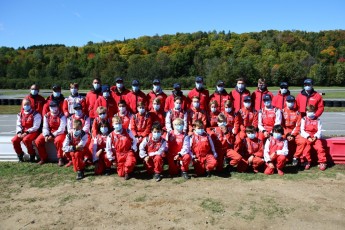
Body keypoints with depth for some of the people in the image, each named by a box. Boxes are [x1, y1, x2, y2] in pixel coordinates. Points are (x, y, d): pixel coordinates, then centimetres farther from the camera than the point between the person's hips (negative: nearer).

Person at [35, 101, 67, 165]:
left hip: (59, 133, -5)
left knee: (58, 140, -37)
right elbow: (45, 127, 4)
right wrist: (46, 135, -14)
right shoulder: (46, 116, 5)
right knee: (38, 141, -12)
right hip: (49, 133, 6)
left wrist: (53, 135, -19)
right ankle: (43, 158, 7)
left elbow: (61, 129, -15)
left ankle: (60, 158, -19)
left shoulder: (61, 116, -10)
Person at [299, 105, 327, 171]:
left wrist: (316, 137, -15)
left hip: (315, 137, 1)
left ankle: (322, 162, -7)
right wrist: (308, 137, -14)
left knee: (320, 148, -20)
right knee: (306, 149, -21)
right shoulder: (304, 119, 8)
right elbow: (302, 130, -1)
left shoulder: (317, 120, 12)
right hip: (306, 137, -1)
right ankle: (307, 162, -2)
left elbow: (319, 130, 3)